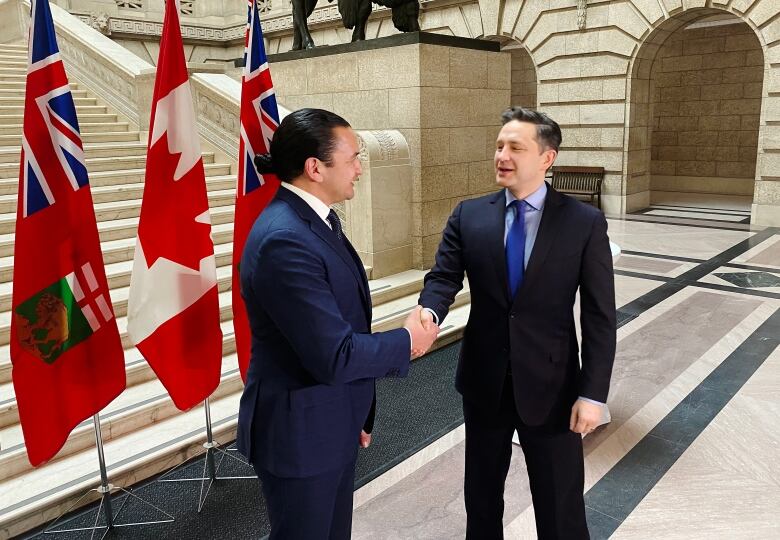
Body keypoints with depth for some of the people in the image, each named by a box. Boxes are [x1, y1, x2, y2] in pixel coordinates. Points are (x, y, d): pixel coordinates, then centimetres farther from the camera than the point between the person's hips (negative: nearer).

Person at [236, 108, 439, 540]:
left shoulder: (319, 220, 4)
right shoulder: (284, 241, -28)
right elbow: (335, 356, -28)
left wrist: (357, 413, 16)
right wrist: (408, 340, -12)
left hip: (334, 423, 9)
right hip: (300, 432, -9)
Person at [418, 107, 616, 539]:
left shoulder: (585, 223, -7)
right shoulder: (468, 215, -1)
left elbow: (600, 317, -7)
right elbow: (444, 277, -8)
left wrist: (592, 394, -11)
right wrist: (428, 313, -31)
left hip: (550, 385, -2)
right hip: (484, 381, 3)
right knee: (481, 493, 22)